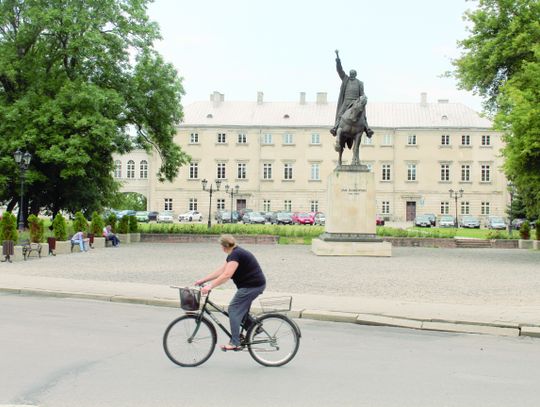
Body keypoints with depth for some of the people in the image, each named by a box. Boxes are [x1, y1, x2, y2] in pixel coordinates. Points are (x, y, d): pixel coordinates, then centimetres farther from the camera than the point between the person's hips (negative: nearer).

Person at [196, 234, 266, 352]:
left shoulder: (235, 255, -17)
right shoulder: (235, 253, 15)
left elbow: (226, 275, -28)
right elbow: (220, 271, 15)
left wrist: (210, 286, -29)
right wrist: (202, 280, 13)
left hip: (252, 286, -10)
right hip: (256, 284, 10)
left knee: (234, 309, -8)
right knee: (242, 310, 19)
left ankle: (235, 343, -10)